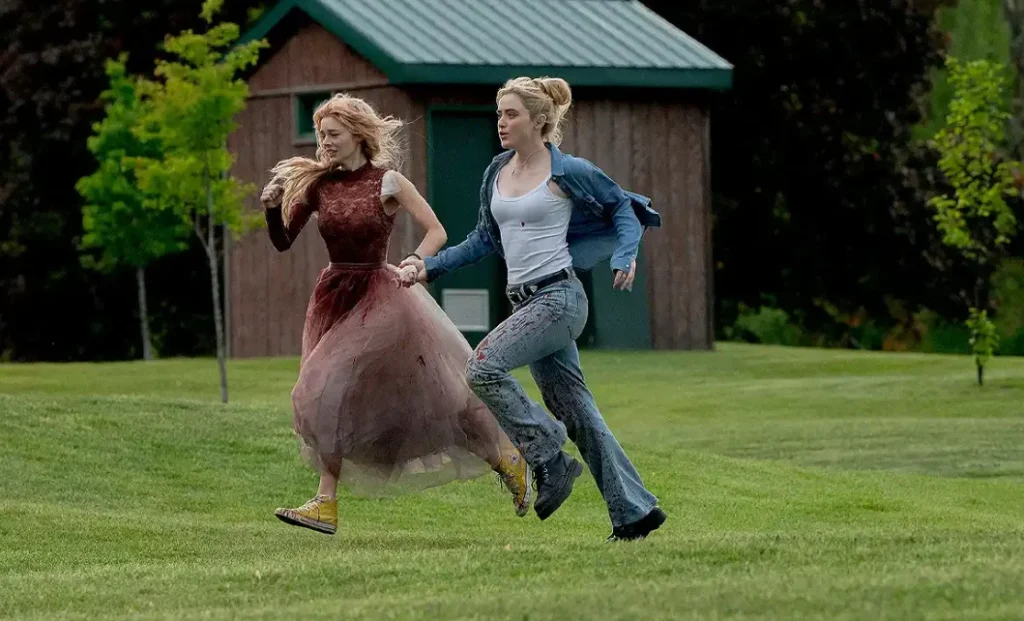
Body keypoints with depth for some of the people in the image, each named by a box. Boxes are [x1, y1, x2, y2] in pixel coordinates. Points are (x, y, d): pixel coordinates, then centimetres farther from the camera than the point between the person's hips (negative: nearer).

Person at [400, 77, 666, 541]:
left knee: (483, 368, -21)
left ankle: (549, 461, -9)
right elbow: (485, 239, 21)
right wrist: (430, 266, 14)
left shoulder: (568, 172, -7)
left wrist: (626, 256, -11)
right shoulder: (497, 173, 11)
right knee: (575, 410, 7)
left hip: (558, 297, -8)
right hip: (526, 301, 8)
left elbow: (623, 207, 4)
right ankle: (634, 510, 12)